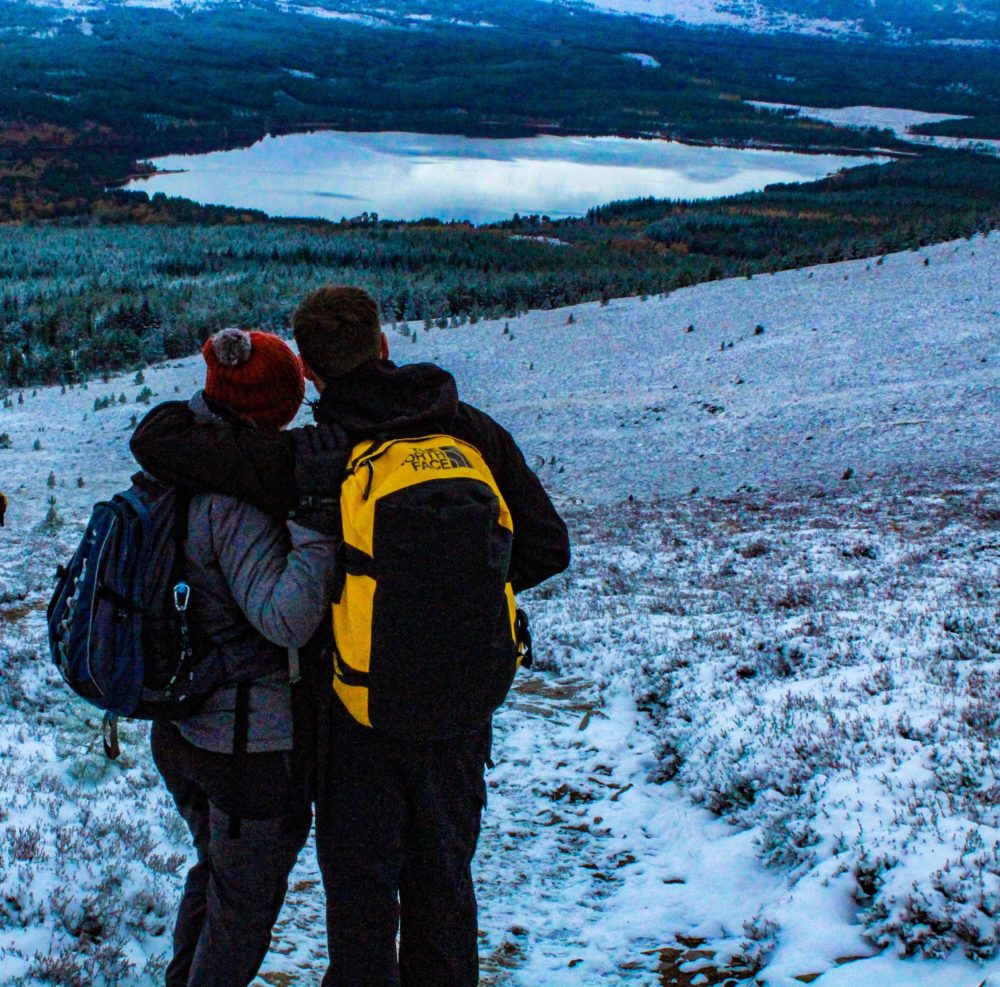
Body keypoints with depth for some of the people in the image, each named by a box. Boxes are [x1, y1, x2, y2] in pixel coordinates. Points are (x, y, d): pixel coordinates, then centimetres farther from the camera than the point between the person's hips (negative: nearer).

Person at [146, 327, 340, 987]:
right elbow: (286, 619, -33)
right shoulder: (236, 500, -25)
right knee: (245, 905, 12)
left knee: (215, 870, 30)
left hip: (179, 729, 9)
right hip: (253, 745, -9)